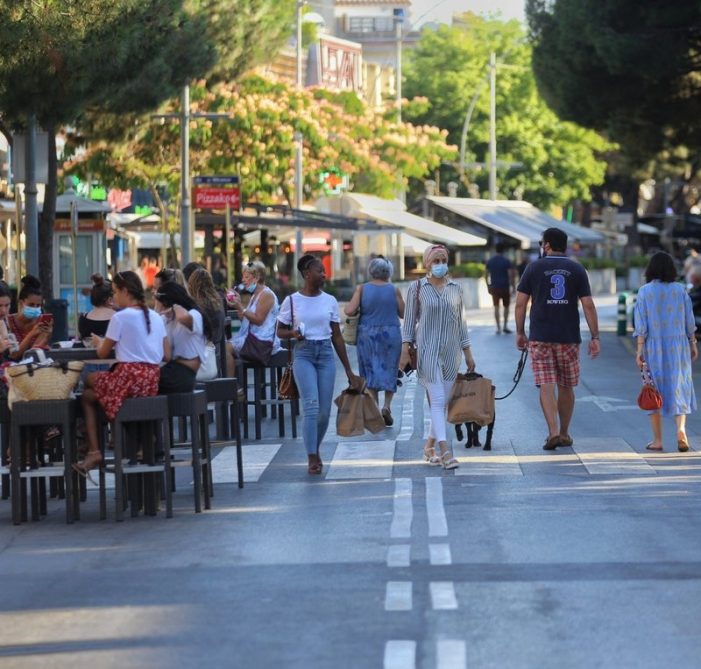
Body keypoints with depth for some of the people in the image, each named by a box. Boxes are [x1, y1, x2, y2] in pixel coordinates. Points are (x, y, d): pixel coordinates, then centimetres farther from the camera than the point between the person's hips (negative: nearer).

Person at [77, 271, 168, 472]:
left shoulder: (120, 318, -6)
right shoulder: (156, 317, 13)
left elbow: (103, 353, 1)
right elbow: (167, 355, 15)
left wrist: (98, 342, 23)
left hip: (129, 378, -7)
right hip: (152, 380, 7)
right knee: (91, 393, 21)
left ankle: (94, 451, 1)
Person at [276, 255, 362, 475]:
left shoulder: (329, 301, 7)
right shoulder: (292, 301, 0)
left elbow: (337, 337, 11)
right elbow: (280, 331, 9)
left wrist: (349, 371, 11)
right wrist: (292, 333, -15)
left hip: (326, 354, 3)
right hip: (303, 354, -3)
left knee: (324, 410, 1)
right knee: (311, 405, -18)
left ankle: (315, 450, 25)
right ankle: (312, 458, -17)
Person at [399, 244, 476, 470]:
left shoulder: (455, 288, 9)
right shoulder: (417, 288, 0)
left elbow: (461, 322, 13)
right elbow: (409, 320, 2)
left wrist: (468, 353, 11)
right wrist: (405, 351, -4)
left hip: (451, 351, 4)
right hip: (427, 350, -4)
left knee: (443, 401, 6)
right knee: (437, 399, -12)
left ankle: (430, 446, 21)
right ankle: (444, 451, -18)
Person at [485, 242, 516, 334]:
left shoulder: (489, 261, 4)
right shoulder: (507, 261, -7)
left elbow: (486, 275, 7)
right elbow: (511, 275, -12)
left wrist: (488, 286, 15)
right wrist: (513, 287, -5)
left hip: (494, 288, 2)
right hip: (505, 287, -2)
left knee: (496, 307, 4)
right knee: (506, 307, 12)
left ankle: (498, 328, 0)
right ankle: (505, 327, 11)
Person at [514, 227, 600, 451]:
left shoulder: (534, 268, 0)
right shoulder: (577, 269, 3)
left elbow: (520, 303, -1)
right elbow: (588, 305, -2)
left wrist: (520, 333, 9)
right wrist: (595, 337, 1)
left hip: (540, 337, -2)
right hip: (569, 338, 2)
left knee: (546, 386, -5)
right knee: (566, 387, 14)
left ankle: (553, 432, -19)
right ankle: (564, 433, 21)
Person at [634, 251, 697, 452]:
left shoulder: (644, 292, -5)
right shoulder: (680, 290, -1)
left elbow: (641, 325, -7)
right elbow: (689, 321, 3)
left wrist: (640, 350, -5)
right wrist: (693, 344, 14)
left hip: (653, 347, -1)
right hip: (678, 345, 1)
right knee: (679, 387, 6)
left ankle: (657, 439, 7)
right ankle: (681, 428, -18)